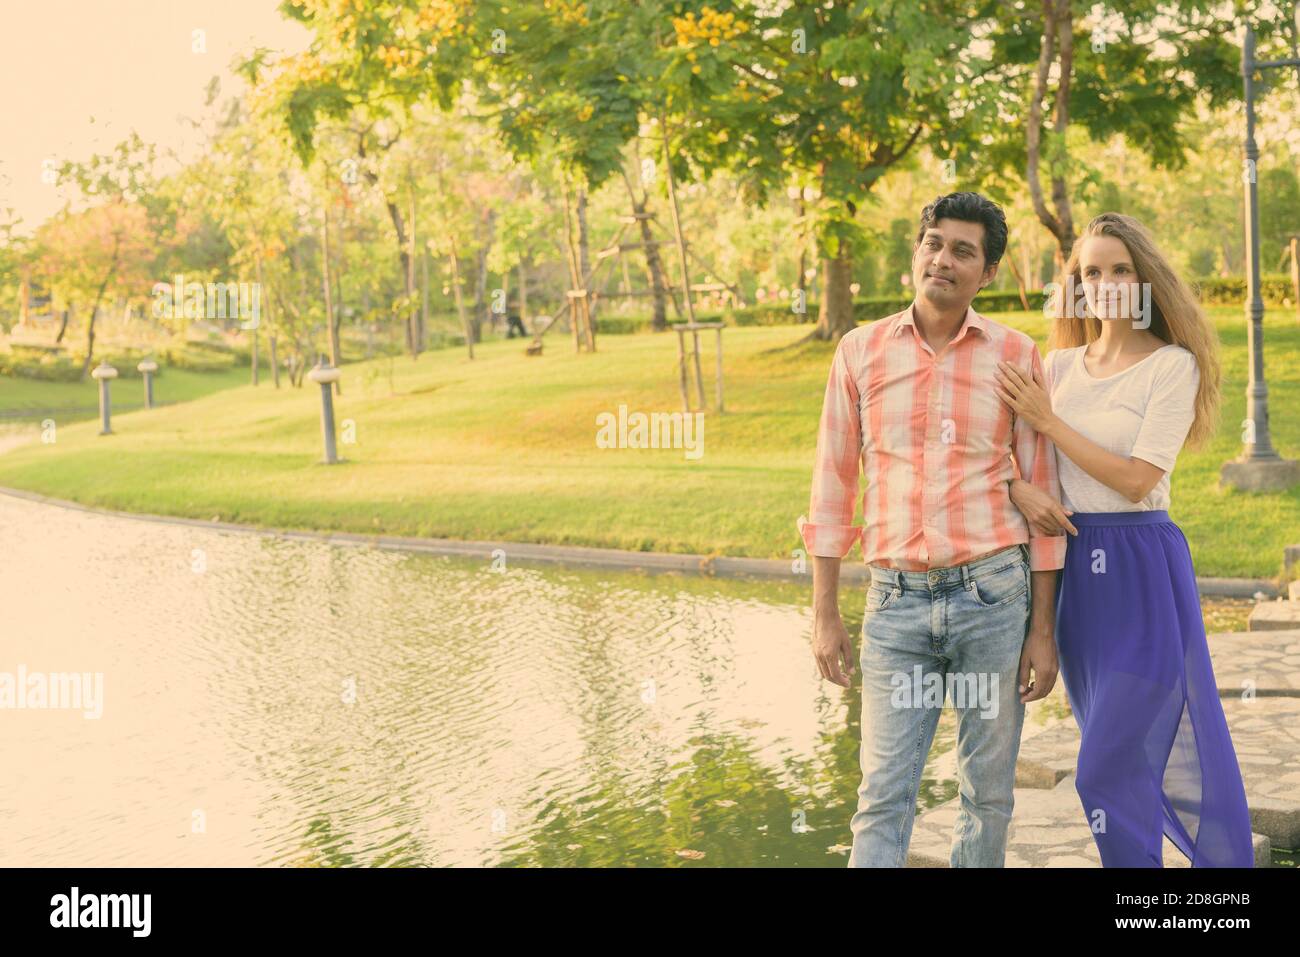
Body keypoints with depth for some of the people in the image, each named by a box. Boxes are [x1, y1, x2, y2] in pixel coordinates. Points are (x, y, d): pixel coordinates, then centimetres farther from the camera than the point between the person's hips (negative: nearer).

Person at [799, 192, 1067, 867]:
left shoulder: (1016, 355, 2)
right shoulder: (861, 351, 4)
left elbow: (1040, 493, 4)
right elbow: (833, 486, 7)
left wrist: (1043, 628, 1)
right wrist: (824, 614, 4)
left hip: (994, 594, 0)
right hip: (896, 602, 0)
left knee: (989, 793, 9)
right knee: (883, 798, -3)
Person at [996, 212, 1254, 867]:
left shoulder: (1173, 365, -8)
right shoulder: (1060, 365, 8)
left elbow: (1137, 479, -15)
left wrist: (1048, 420, -12)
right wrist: (1019, 488, -11)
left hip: (1142, 570, -6)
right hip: (1074, 566, 6)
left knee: (1109, 769, -5)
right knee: (1133, 753, 16)